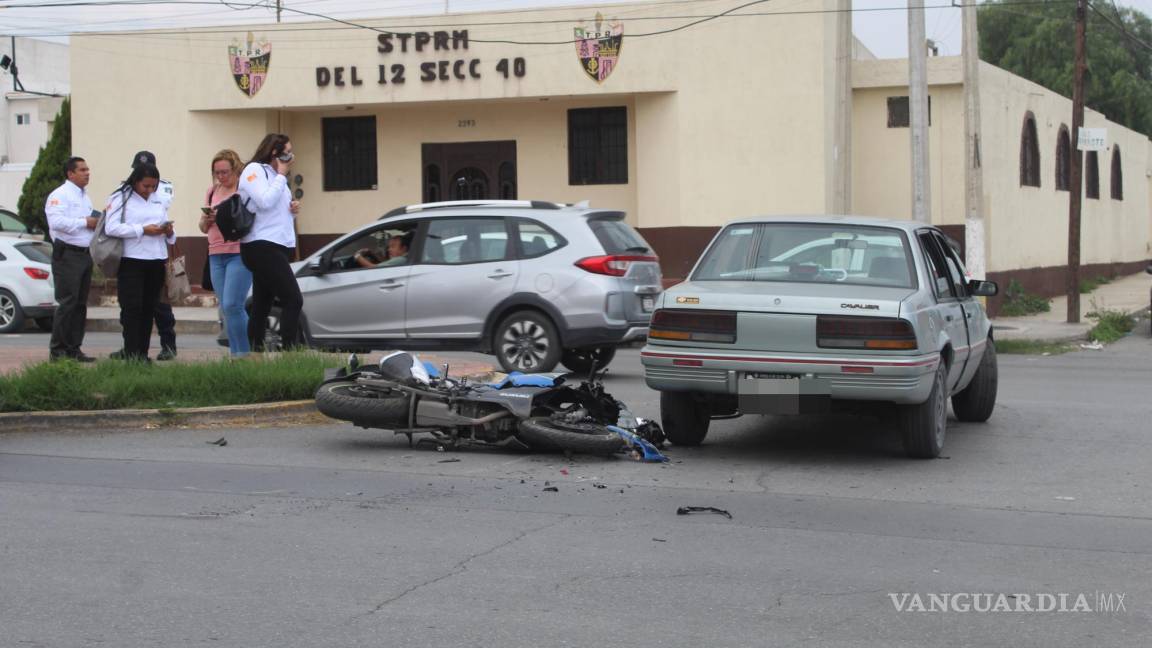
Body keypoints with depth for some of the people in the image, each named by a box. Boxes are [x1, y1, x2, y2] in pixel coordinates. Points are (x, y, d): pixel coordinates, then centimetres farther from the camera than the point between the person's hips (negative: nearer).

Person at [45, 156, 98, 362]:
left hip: (84, 254, 9)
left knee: (80, 304, 9)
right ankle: (57, 349, -7)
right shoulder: (60, 195, -8)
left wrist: (97, 222, 9)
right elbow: (56, 221, -22)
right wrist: (85, 222, -18)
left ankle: (73, 348, 13)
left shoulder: (85, 197, 20)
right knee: (68, 302, -11)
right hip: (67, 255, -9)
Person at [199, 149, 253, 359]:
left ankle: (244, 353, -9)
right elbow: (203, 227, 21)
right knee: (226, 308, 7)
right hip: (216, 255, 7)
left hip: (240, 253, -7)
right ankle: (234, 353, 11)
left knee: (232, 305, -16)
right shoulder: (212, 191, 17)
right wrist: (207, 219, -2)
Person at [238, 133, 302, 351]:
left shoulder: (276, 176, 22)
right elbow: (265, 201, -18)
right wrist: (281, 175, -9)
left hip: (279, 246, 10)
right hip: (261, 245, -10)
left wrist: (292, 210, 7)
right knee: (293, 300, -18)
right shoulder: (254, 170, -5)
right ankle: (289, 351, -23)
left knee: (262, 306, 8)